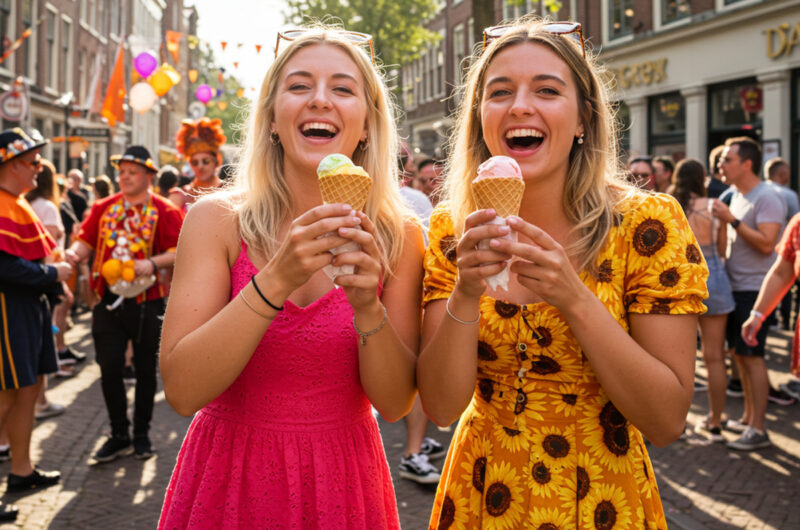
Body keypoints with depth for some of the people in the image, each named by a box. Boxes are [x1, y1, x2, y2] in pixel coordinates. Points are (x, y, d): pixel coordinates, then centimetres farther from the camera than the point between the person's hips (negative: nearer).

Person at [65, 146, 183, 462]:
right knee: (110, 369, 2)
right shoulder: (103, 208, 8)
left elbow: (179, 252, -10)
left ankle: (142, 434, 24)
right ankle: (119, 436, 17)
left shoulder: (164, 212, -3)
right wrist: (75, 253, -17)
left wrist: (153, 263, -25)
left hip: (147, 303, -3)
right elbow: (86, 240, 5)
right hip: (109, 302, 3)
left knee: (145, 370, 9)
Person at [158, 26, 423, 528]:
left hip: (341, 484, 1)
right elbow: (181, 390, -18)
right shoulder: (216, 220, -11)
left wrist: (368, 306, -26)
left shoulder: (399, 236, -8)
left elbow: (395, 403, -8)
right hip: (227, 480, -1)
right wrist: (275, 281, -29)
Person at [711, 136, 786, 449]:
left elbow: (766, 244, -24)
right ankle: (748, 418, 25)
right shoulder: (735, 196, 14)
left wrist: (732, 220, -23)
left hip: (755, 288, -9)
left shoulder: (767, 198, -13)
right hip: (735, 286, 9)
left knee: (751, 355, -7)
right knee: (739, 353, 13)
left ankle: (758, 430, -2)